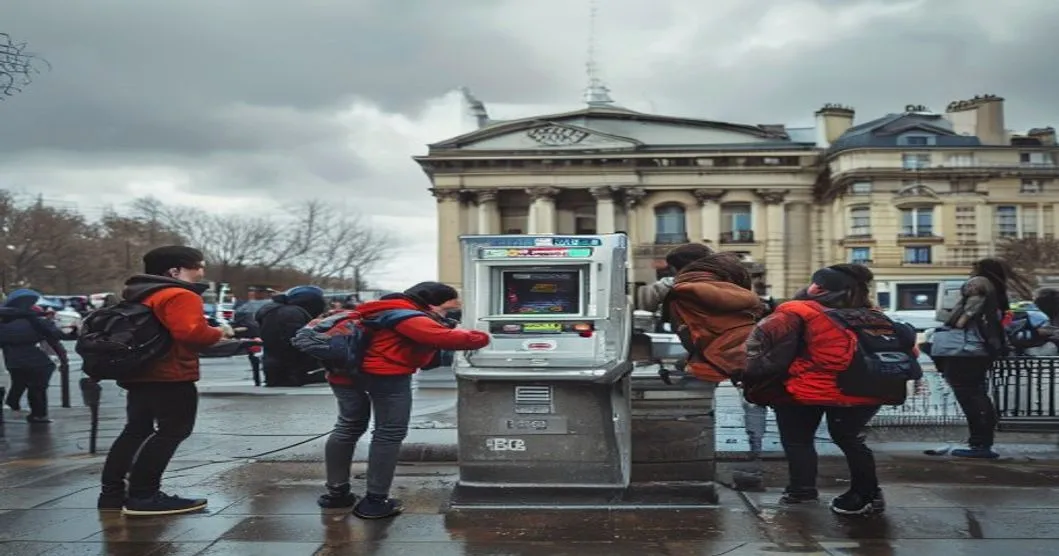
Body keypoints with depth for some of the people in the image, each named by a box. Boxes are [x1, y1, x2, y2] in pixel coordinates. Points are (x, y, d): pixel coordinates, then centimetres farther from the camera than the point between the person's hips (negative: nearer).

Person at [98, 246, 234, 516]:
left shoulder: (139, 295, 19)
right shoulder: (180, 296, -13)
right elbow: (191, 332, -25)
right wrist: (219, 332, -6)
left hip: (139, 373, 10)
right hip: (171, 377, -10)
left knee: (136, 431, 15)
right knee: (172, 431, -7)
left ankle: (112, 493, 18)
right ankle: (143, 496, -10)